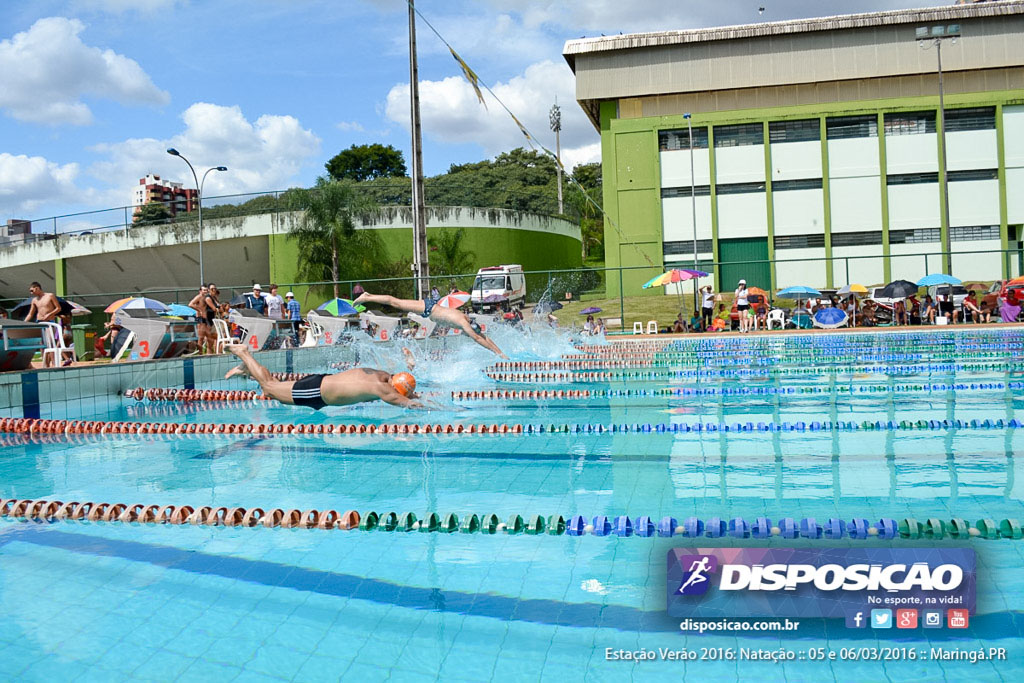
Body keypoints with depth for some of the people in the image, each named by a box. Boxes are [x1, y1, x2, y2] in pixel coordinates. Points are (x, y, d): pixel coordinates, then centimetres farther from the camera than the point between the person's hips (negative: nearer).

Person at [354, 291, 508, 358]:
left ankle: (368, 296, 31)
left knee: (397, 304, 19)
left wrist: (500, 352, -1)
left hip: (430, 306, 7)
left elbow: (484, 337, 3)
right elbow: (477, 339, -30)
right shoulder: (463, 322, -26)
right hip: (427, 308, -7)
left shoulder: (469, 321, -4)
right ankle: (366, 298, 16)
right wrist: (498, 353, -29)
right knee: (396, 303, 4)